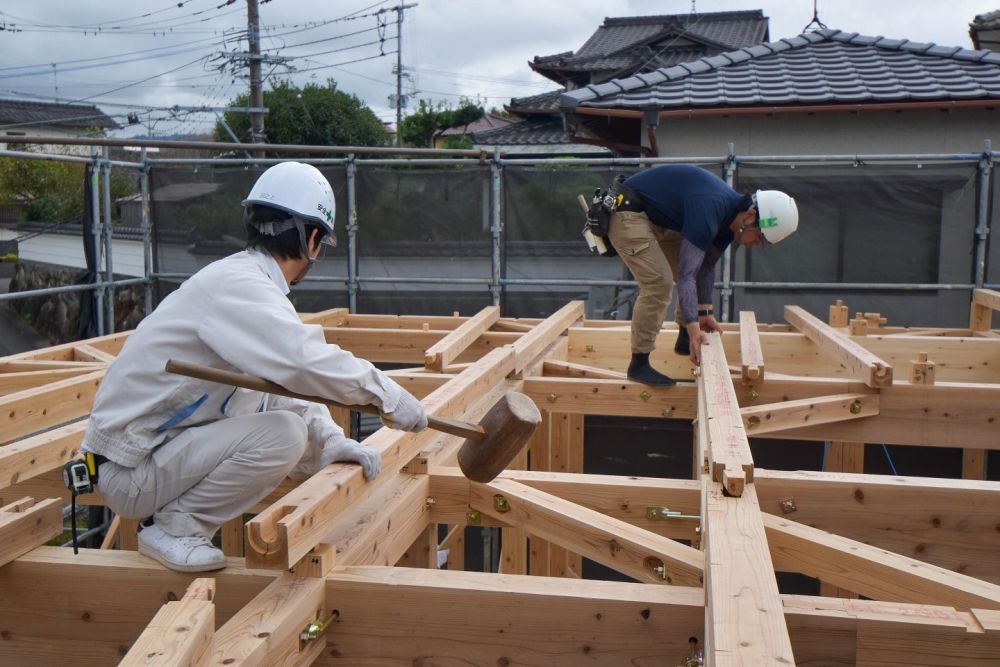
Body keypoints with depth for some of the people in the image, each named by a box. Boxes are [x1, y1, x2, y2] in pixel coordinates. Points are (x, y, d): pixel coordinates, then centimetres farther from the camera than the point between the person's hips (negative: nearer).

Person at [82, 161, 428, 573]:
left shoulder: (244, 280, 11)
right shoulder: (237, 284, -20)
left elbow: (286, 380, 15)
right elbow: (306, 362, -32)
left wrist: (329, 443, 3)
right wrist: (389, 396, -19)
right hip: (130, 471, -10)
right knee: (283, 433, -24)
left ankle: (178, 520, 12)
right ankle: (175, 529, -7)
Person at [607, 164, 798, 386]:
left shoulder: (729, 217, 0)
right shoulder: (709, 212, -30)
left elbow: (706, 266, 11)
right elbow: (686, 275, -32)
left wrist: (705, 312, 9)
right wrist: (694, 328, -34)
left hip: (656, 218, 10)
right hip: (628, 213, -10)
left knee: (695, 265, 12)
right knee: (659, 283, -19)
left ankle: (685, 340, 25)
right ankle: (639, 365, -11)